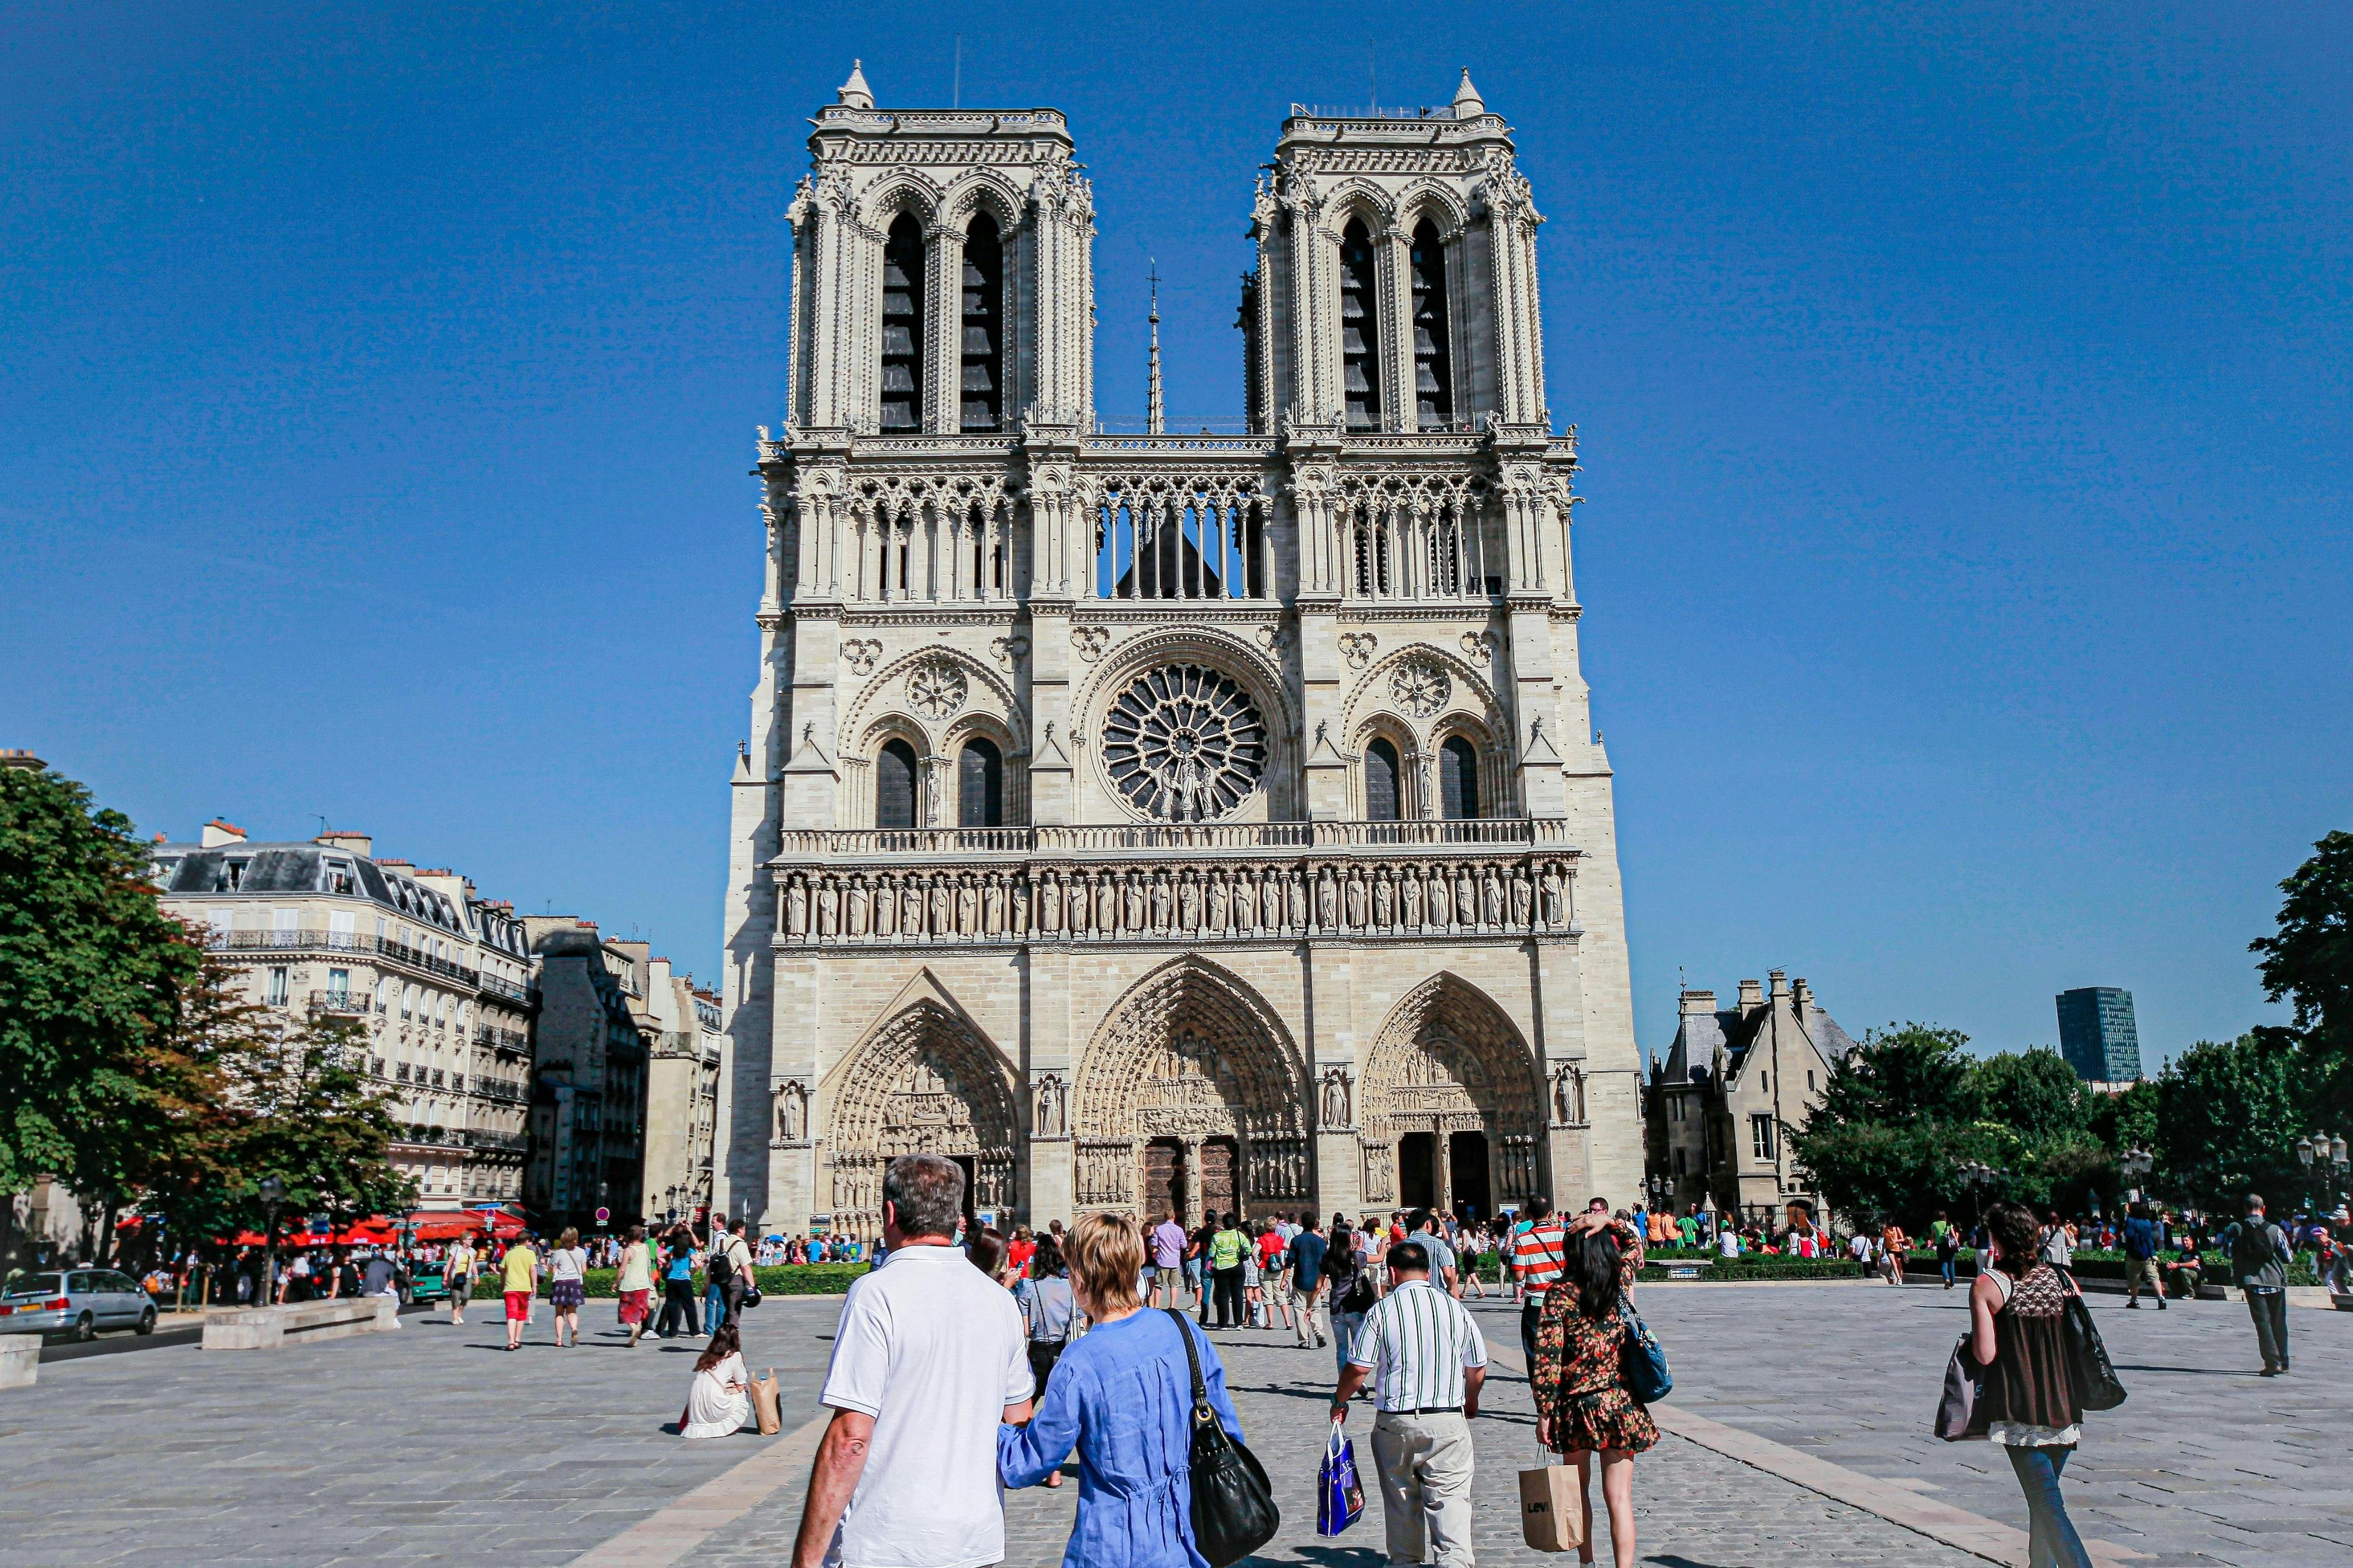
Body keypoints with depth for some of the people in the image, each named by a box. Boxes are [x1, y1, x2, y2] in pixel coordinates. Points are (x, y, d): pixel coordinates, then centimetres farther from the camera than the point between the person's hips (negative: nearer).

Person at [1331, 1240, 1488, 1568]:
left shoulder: (1382, 1310, -6)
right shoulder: (1455, 1308, 2)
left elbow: (1357, 1369, -7)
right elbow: (1478, 1369, 9)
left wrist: (1339, 1401, 12)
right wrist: (1471, 1402, 29)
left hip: (1396, 1421, 0)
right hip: (1449, 1420, 1)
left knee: (1401, 1497, 15)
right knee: (1450, 1496, 0)